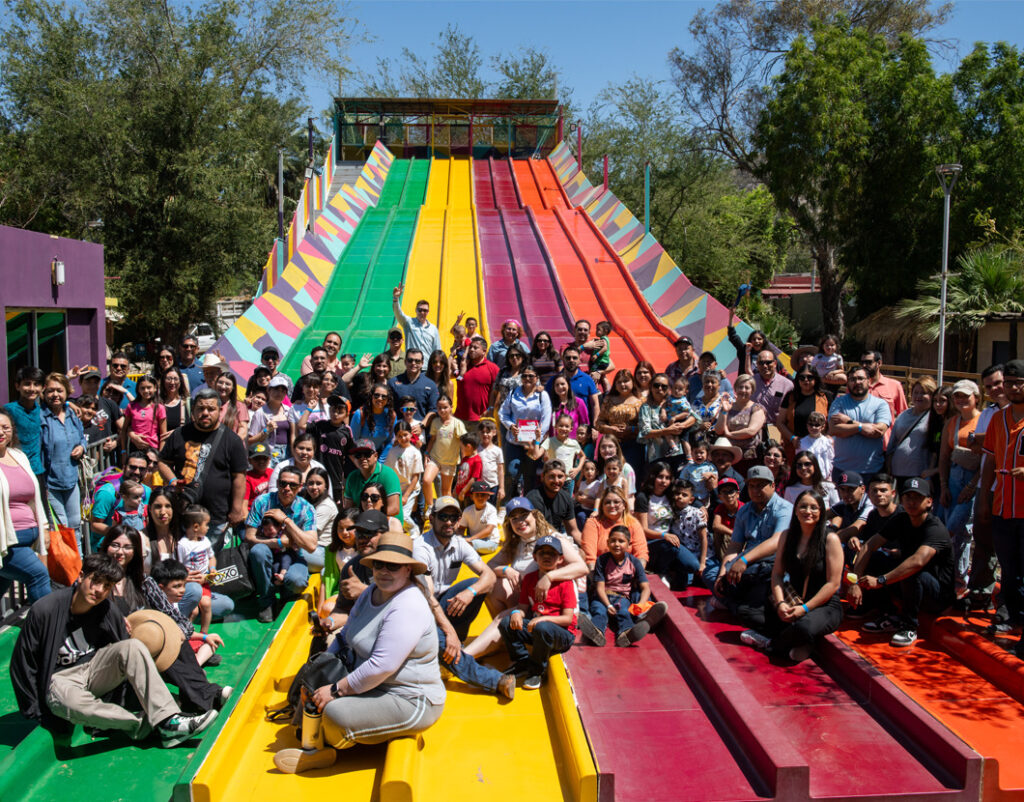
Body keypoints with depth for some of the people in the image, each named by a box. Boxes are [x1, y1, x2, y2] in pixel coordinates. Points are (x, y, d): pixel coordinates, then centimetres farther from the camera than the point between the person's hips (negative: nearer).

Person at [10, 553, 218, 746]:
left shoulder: (109, 612, -7)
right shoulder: (44, 610, -17)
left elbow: (128, 658, 6)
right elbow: (22, 663, -9)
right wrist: (38, 713, -10)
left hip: (94, 671, 4)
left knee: (133, 647, -24)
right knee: (74, 703, -40)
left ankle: (169, 722, -33)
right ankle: (138, 724, -22)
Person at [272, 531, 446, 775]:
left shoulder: (408, 608, -25)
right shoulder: (372, 592, 5)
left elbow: (382, 666, -30)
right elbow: (346, 637, 13)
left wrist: (336, 690, -22)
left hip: (410, 702, -10)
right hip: (372, 686, 10)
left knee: (336, 712, -26)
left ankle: (324, 747, 6)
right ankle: (317, 747, -1)